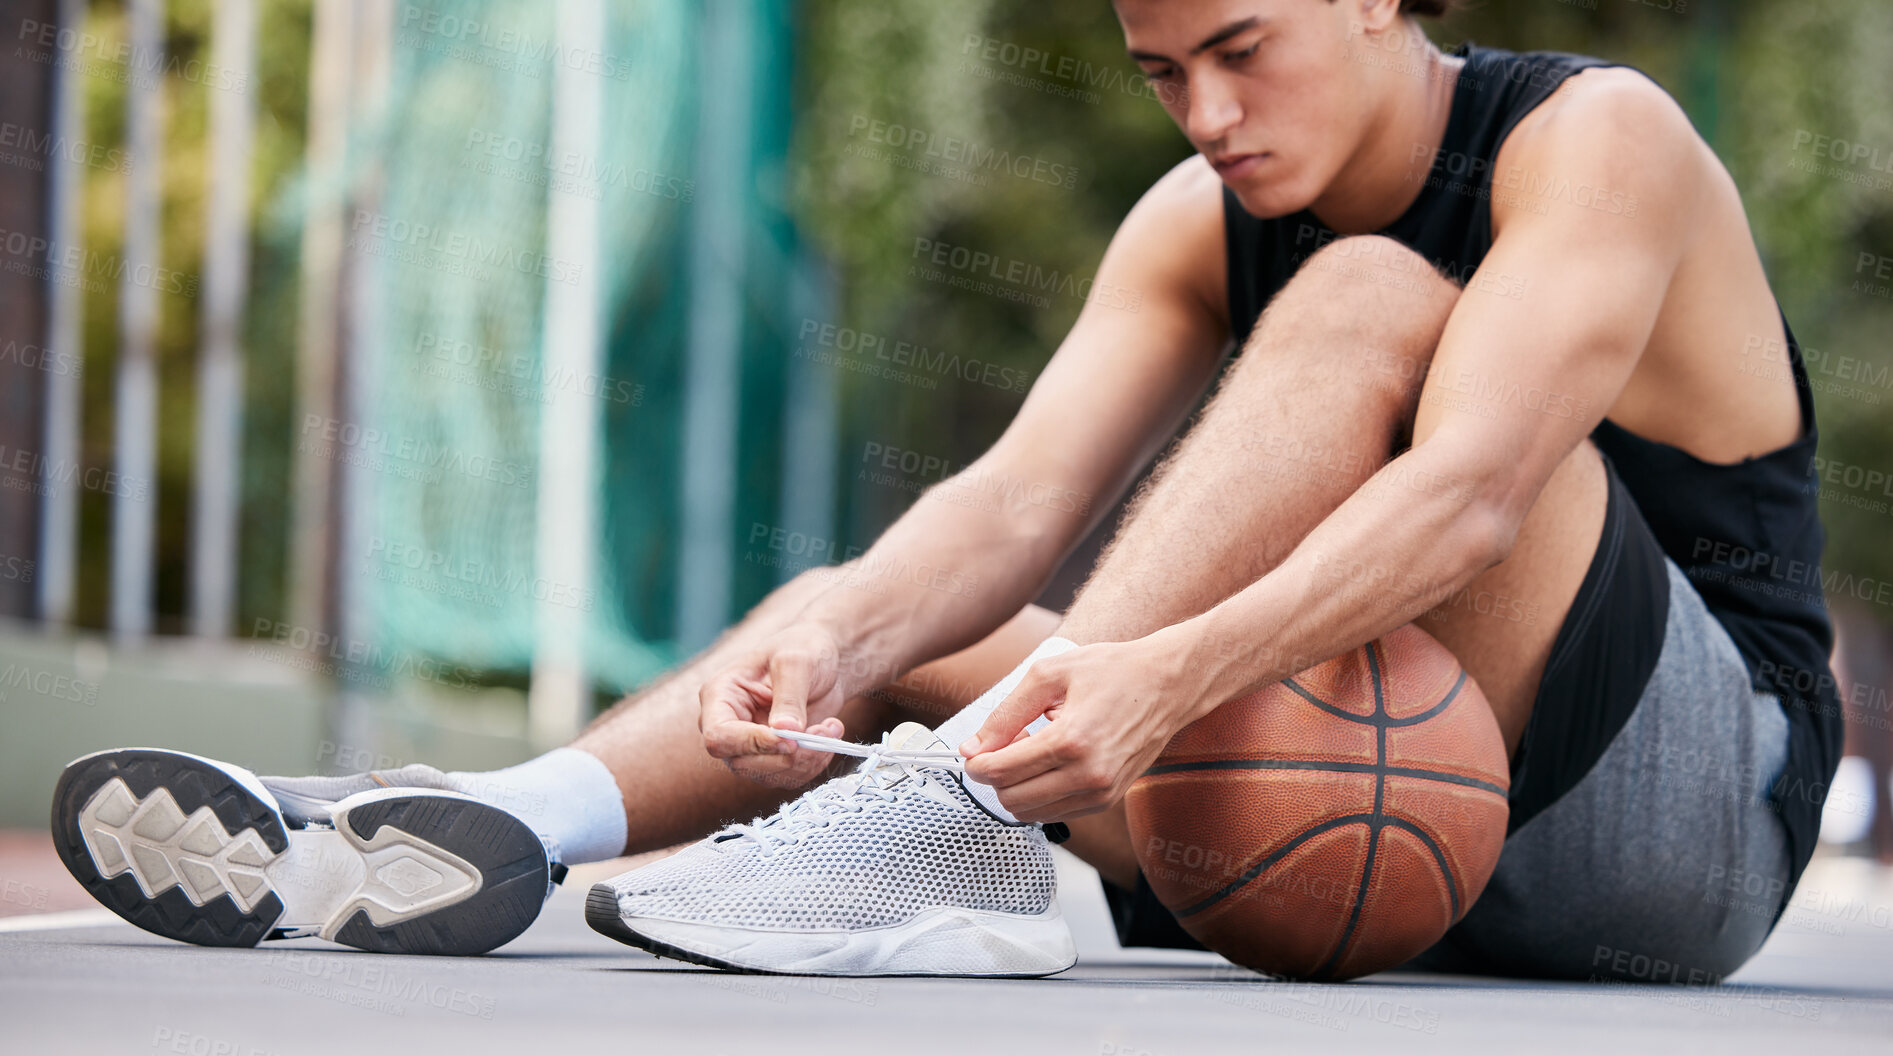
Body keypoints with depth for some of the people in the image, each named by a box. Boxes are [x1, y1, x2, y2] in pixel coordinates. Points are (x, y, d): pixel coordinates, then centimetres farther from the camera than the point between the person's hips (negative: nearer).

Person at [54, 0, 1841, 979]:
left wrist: (1172, 670, -44)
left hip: (1696, 810, -6)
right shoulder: (1196, 231, 5)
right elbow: (1017, 503, -9)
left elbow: (1466, 494, -29)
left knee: (1365, 300, -27)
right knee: (874, 624, -2)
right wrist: (835, 641, -30)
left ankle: (963, 816, -38)